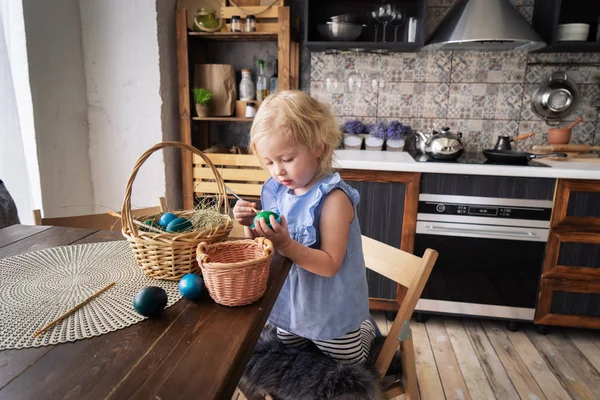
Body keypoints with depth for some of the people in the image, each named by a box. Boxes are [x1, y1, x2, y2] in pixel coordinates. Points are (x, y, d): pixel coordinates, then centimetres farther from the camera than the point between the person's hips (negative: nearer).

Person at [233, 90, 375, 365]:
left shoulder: (332, 197, -26)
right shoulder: (276, 192, -6)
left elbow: (330, 265, -29)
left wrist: (286, 244, -41)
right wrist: (250, 226, -18)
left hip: (331, 311, -6)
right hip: (287, 304, 7)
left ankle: (365, 329, 44)